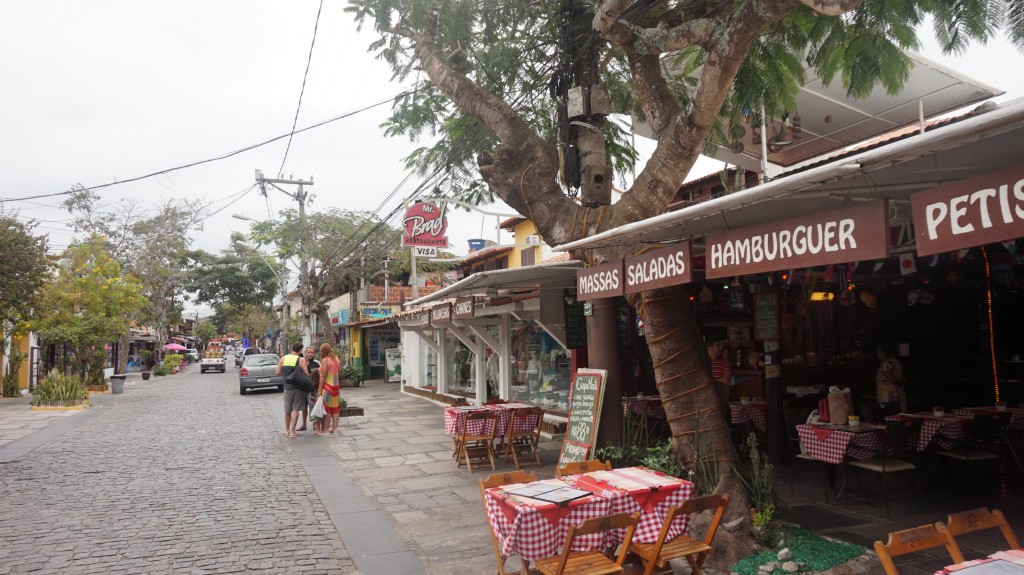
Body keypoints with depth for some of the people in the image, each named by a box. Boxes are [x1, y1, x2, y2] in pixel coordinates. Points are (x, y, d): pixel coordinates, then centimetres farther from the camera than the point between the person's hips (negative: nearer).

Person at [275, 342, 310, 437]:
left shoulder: (283, 359, 1)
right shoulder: (301, 360, -11)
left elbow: (277, 373, 1)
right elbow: (306, 374, -15)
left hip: (287, 387, 4)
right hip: (298, 387, -4)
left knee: (287, 410, 16)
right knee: (296, 409, 1)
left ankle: (287, 430, 29)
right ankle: (292, 431, -1)